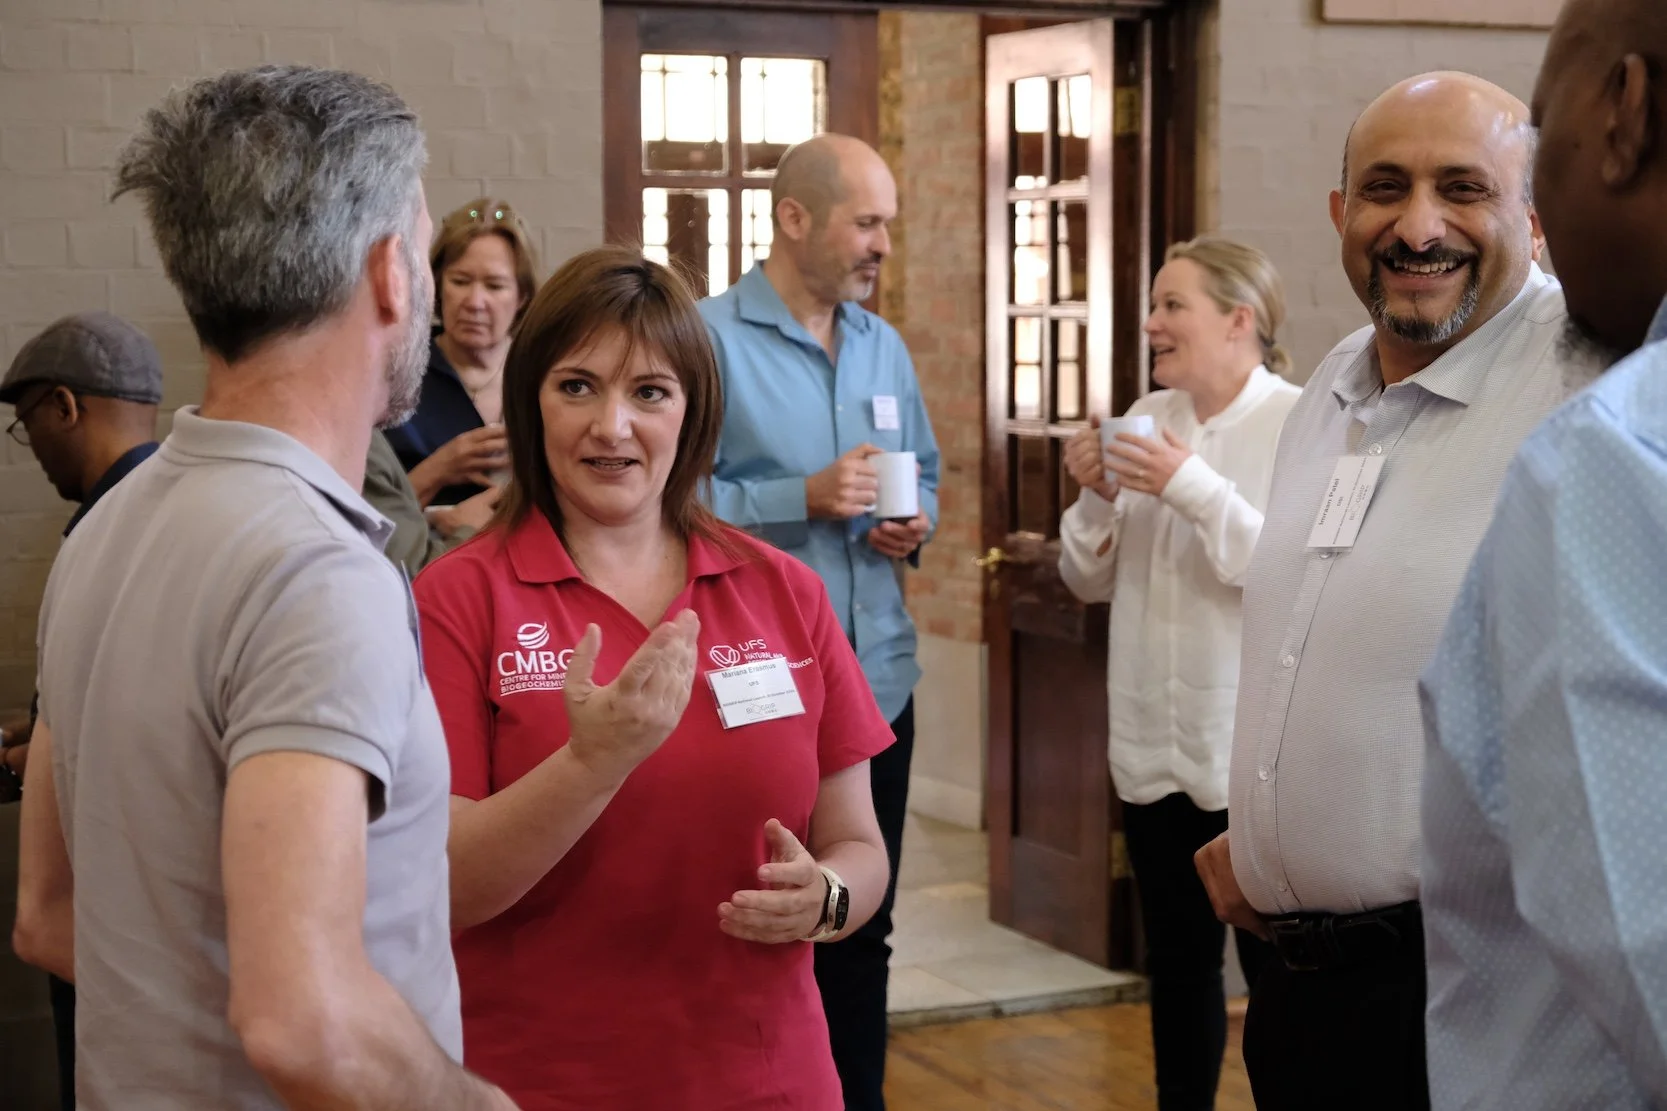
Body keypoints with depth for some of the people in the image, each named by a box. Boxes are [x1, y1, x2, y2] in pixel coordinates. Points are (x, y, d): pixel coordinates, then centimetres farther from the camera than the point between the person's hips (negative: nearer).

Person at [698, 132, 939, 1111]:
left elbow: (925, 474, 21)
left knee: (864, 926, 15)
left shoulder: (885, 347, 12)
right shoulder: (709, 339, -10)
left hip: (880, 679, 7)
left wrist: (915, 521, -1)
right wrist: (804, 498, -21)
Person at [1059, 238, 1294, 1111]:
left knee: (1272, 961, 2)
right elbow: (1091, 582, 12)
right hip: (1154, 741, 6)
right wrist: (1097, 500, -6)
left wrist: (1195, 488, -22)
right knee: (1176, 959, 16)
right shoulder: (1147, 417, 8)